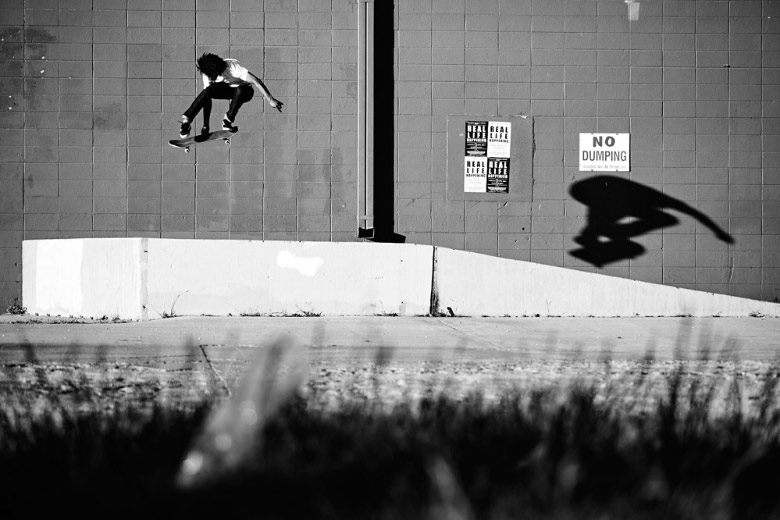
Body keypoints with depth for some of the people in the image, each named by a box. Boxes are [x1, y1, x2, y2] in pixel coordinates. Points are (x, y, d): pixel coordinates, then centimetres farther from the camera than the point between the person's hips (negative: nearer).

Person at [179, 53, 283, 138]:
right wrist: (205, 125, -20)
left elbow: (255, 81, -37)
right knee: (208, 91, -29)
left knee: (239, 91, -40)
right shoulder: (207, 74, -20)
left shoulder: (233, 67, -34)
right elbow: (206, 100, -17)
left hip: (244, 91, -3)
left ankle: (228, 121, -20)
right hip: (226, 88, 3)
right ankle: (186, 120, -30)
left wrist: (270, 100, -43)